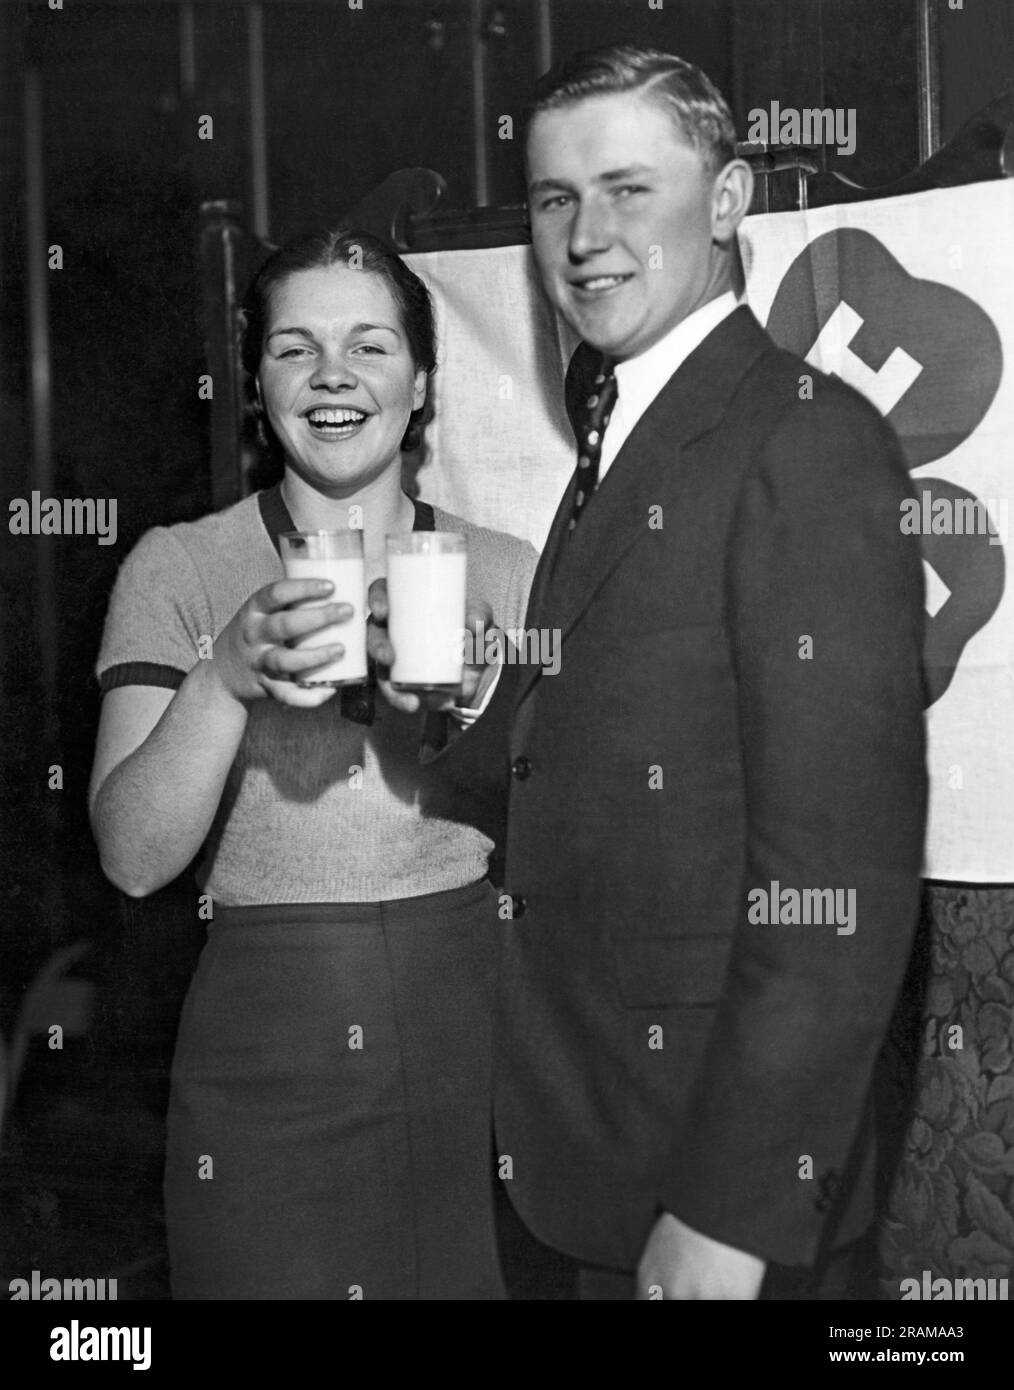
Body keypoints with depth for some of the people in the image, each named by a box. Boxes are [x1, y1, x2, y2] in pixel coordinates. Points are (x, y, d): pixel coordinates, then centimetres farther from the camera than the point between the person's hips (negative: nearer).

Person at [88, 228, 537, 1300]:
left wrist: (479, 711, -13)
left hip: (470, 1045, 2)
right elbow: (131, 857, -7)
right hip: (263, 1055, -1)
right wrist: (229, 679, -22)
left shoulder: (503, 571, 6)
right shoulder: (178, 569, 0)